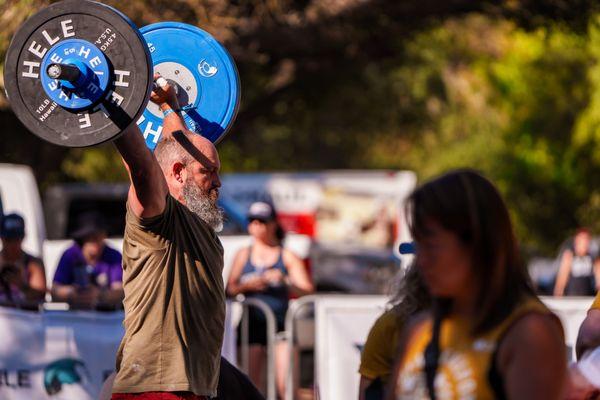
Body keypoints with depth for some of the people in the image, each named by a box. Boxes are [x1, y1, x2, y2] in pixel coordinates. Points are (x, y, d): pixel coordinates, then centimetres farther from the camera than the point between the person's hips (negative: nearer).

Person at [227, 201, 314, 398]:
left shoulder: (287, 256, 9)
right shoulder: (243, 255, 14)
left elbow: (307, 291, 2)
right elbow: (229, 289, 6)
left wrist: (285, 282, -15)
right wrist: (247, 285, -13)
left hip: (281, 323, -2)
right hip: (253, 323, 2)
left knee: (285, 384, -13)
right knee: (251, 384, -4)